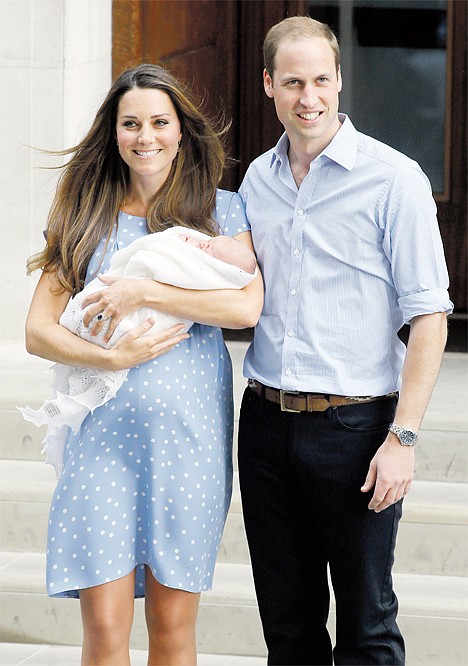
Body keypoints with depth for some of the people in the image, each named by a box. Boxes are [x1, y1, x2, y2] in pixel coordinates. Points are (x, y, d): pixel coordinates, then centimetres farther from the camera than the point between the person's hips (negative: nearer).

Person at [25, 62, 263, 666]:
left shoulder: (220, 210, 7)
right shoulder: (88, 218, 10)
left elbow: (247, 305, -9)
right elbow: (38, 331, 6)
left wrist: (143, 293, -12)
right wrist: (111, 357, -11)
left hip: (188, 432, 0)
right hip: (103, 433, 0)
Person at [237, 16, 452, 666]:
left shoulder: (394, 178, -8)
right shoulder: (257, 179, 10)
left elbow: (429, 316, -10)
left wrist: (402, 437, -16)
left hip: (354, 421, -5)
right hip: (267, 419, 5)